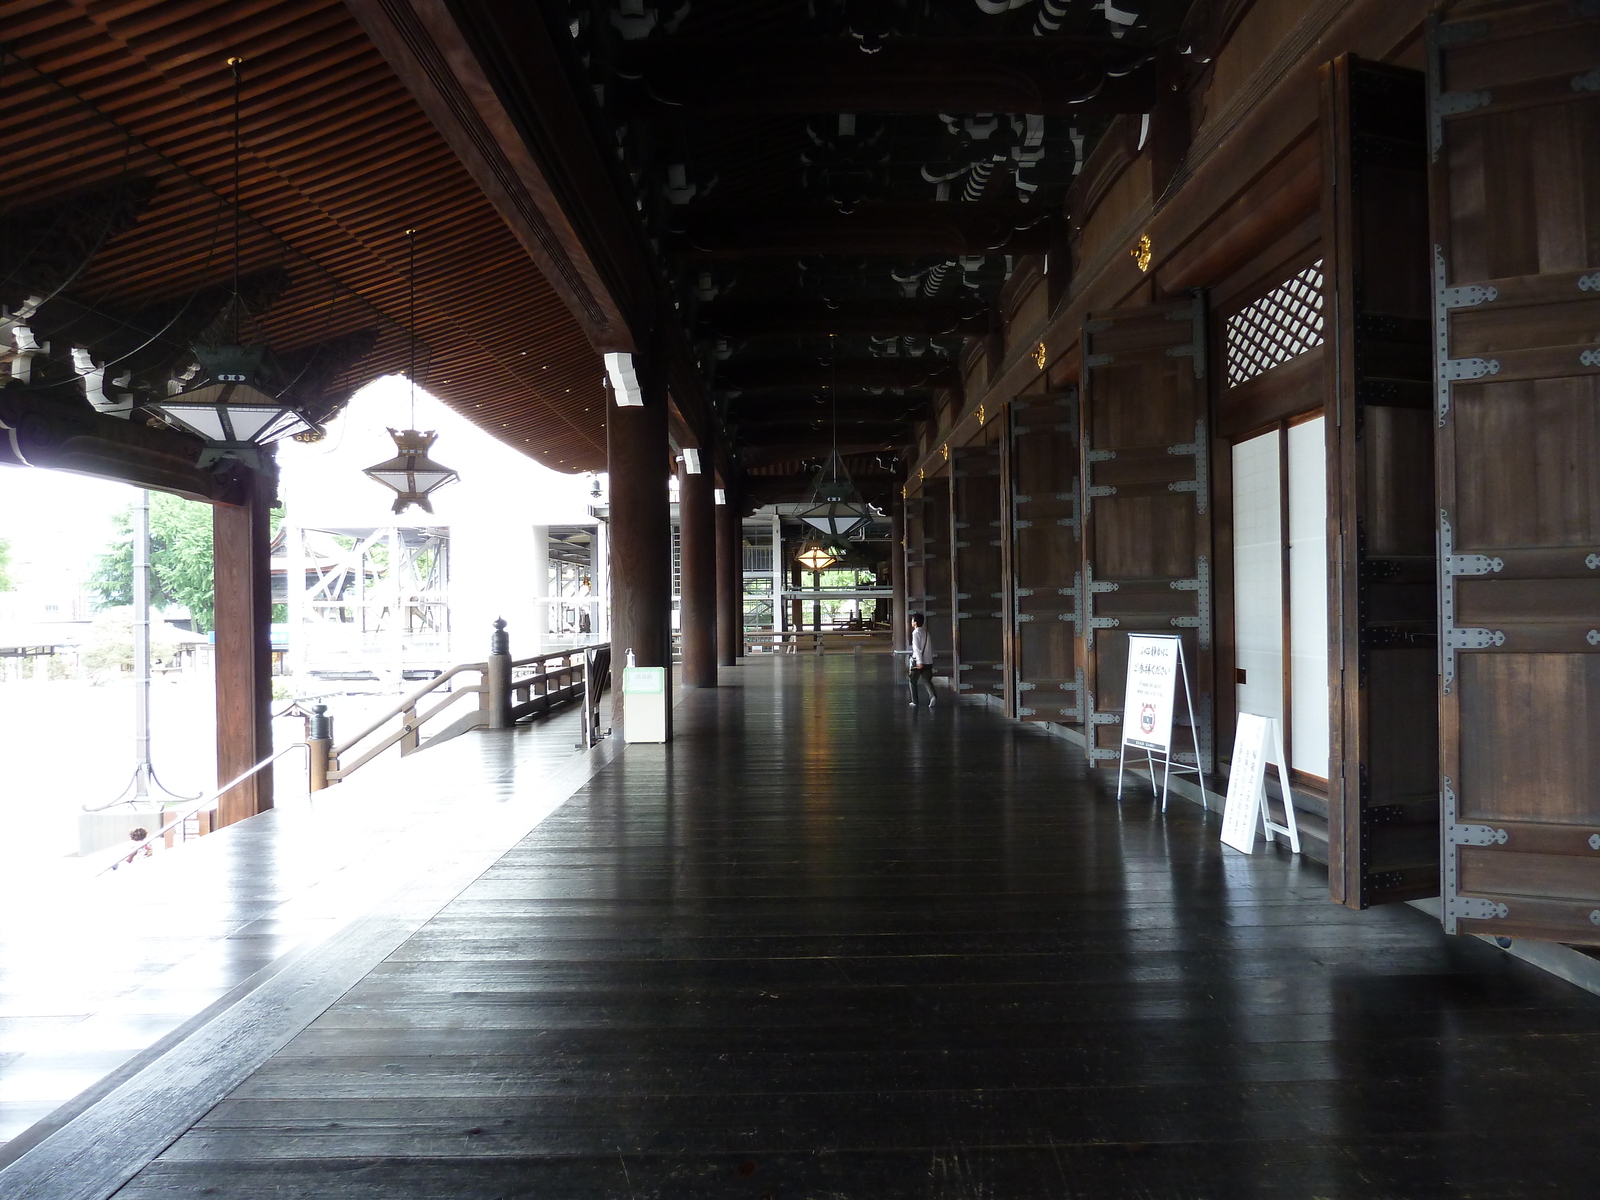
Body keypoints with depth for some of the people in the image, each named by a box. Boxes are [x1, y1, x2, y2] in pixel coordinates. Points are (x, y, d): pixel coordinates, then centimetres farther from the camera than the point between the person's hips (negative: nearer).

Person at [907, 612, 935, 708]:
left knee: (913, 682, 10)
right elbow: (931, 647, 16)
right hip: (928, 662, 6)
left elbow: (917, 648, -18)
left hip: (917, 662, -6)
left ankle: (914, 702, 12)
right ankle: (932, 696, -20)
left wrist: (919, 662, -24)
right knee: (927, 681, 5)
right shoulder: (926, 632, 12)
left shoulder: (916, 633, -10)